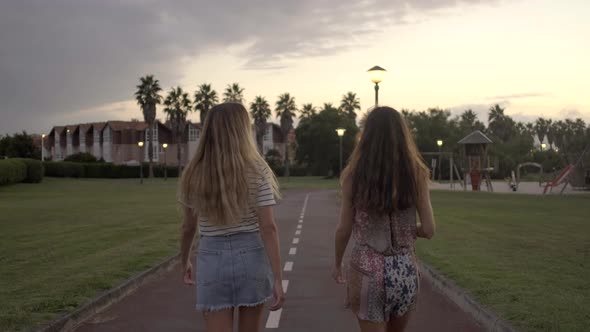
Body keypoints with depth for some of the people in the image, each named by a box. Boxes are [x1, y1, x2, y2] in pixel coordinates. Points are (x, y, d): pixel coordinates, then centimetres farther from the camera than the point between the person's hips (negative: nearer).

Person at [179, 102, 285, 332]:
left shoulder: (193, 175, -2)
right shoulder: (257, 172, -8)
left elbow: (188, 228, 5)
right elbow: (268, 227, -13)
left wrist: (185, 262, 22)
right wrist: (277, 279, -10)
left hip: (212, 259, 0)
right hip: (251, 257, 0)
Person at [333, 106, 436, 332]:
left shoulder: (354, 176, -8)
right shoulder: (416, 174, -6)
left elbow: (344, 230, -4)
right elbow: (428, 230, -5)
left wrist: (337, 264, 13)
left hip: (367, 269, -2)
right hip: (405, 269, 2)